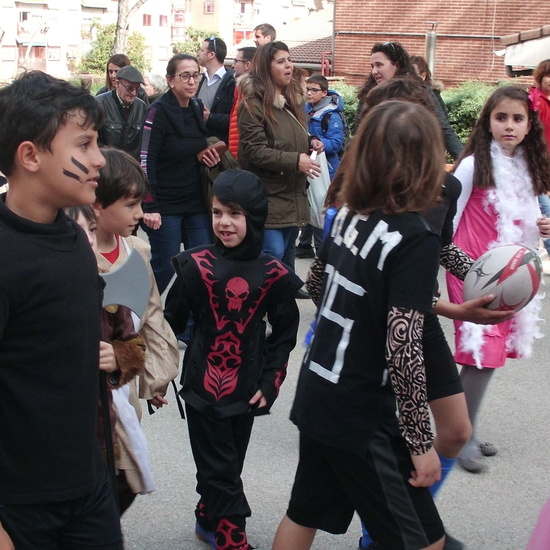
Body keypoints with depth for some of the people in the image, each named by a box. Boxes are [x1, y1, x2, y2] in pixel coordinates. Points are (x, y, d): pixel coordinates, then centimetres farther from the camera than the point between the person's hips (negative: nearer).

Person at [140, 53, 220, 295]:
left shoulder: (198, 110, 11)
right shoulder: (159, 112, -9)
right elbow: (146, 162, -16)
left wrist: (212, 159, 2)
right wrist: (149, 207, -23)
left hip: (196, 204, 6)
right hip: (166, 206, -6)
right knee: (164, 268, -1)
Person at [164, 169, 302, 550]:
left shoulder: (274, 275, -8)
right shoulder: (196, 265, -10)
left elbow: (284, 333, 1)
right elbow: (173, 320, -4)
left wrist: (270, 383, -4)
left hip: (246, 388, 2)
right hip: (203, 385, -2)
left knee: (229, 462, 17)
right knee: (219, 468, 4)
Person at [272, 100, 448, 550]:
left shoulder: (348, 215, 0)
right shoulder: (415, 239, -21)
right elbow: (402, 350, -24)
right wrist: (422, 441, -15)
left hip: (316, 398, 8)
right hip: (362, 419, -8)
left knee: (305, 514, 22)